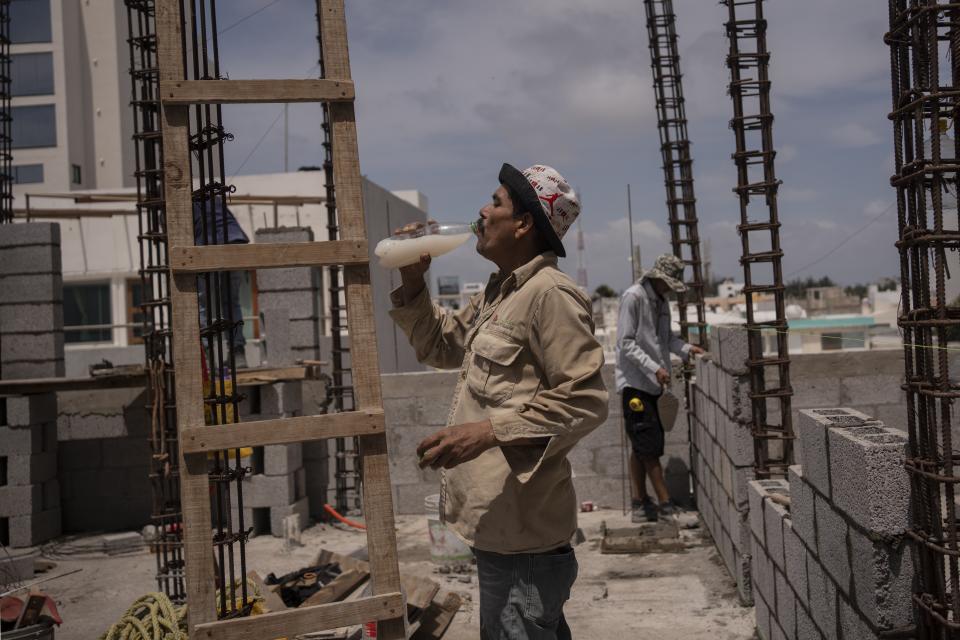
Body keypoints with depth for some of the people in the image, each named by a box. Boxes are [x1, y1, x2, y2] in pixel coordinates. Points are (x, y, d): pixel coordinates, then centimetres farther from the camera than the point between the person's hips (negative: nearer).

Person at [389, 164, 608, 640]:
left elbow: (584, 401, -22)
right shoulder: (496, 292, 14)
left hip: (522, 532, -10)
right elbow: (442, 347, 26)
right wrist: (413, 283, 12)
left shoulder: (550, 294, -17)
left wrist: (488, 431, -26)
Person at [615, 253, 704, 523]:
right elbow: (626, 343, -16)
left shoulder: (661, 301, 15)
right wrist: (654, 368, -22)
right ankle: (665, 503, -2)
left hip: (651, 383, 9)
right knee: (650, 446, -7)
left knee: (641, 447, 11)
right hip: (634, 381, -9)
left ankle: (640, 504, 17)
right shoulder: (633, 297, -12)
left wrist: (686, 348, 4)